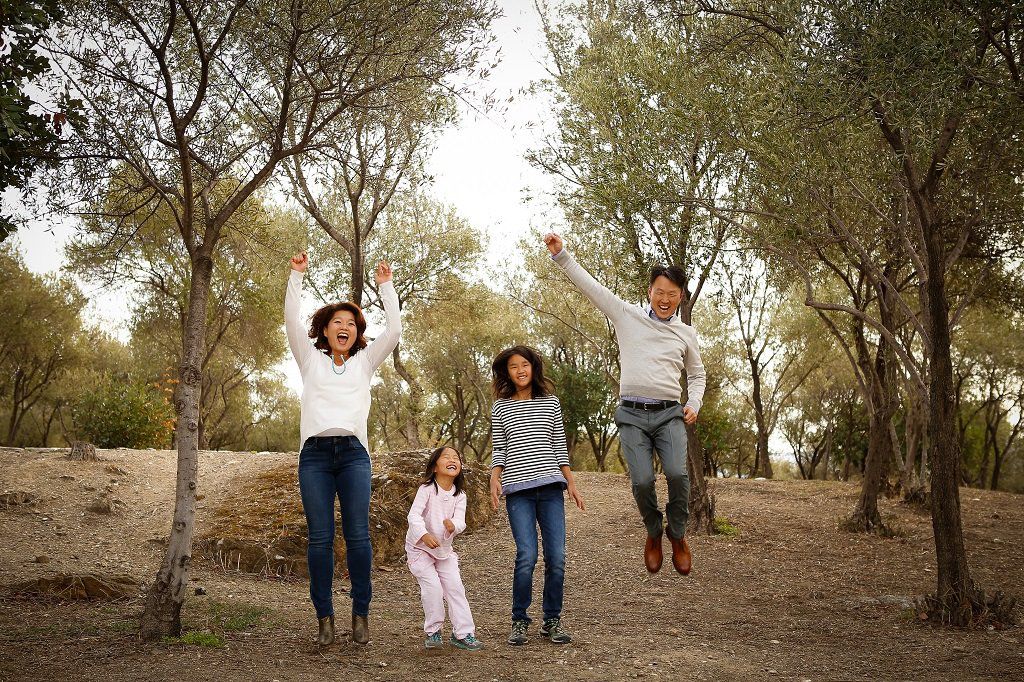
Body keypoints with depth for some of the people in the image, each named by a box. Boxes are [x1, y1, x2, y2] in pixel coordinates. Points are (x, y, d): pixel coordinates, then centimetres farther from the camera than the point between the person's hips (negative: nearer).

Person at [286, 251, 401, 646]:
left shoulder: (364, 362, 19)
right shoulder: (311, 359, 18)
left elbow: (394, 329, 10)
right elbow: (292, 320, 7)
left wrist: (385, 285, 11)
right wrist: (297, 275, 4)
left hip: (353, 453, 0)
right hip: (315, 453, 0)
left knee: (358, 535, -8)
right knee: (320, 538, -4)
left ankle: (361, 613, 1)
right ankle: (324, 616, 1)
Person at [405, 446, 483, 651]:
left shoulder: (459, 495, -4)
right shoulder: (427, 489, -17)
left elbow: (461, 521, -14)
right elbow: (414, 514, -27)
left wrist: (453, 525, -38)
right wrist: (424, 534, -43)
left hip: (444, 548, 5)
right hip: (419, 547, -5)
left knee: (455, 587, -2)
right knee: (433, 587, -14)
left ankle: (463, 633, 7)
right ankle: (432, 631, 5)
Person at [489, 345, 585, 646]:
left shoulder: (550, 403, 13)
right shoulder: (500, 408, 10)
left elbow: (559, 447, 16)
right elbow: (499, 450, 10)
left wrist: (571, 483, 11)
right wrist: (494, 478, -6)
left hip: (551, 488, 2)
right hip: (518, 490, -2)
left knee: (557, 556, -5)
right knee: (527, 556, -13)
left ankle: (552, 620, 11)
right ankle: (519, 621, 2)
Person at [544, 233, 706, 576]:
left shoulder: (686, 333, 15)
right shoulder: (627, 316, 9)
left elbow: (697, 375, 27)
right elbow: (589, 284, 6)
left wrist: (694, 404, 9)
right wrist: (561, 254, -1)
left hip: (669, 413, 1)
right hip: (632, 415, -1)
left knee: (677, 473, -21)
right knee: (642, 481, -13)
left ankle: (678, 534, 4)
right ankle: (653, 532, 17)